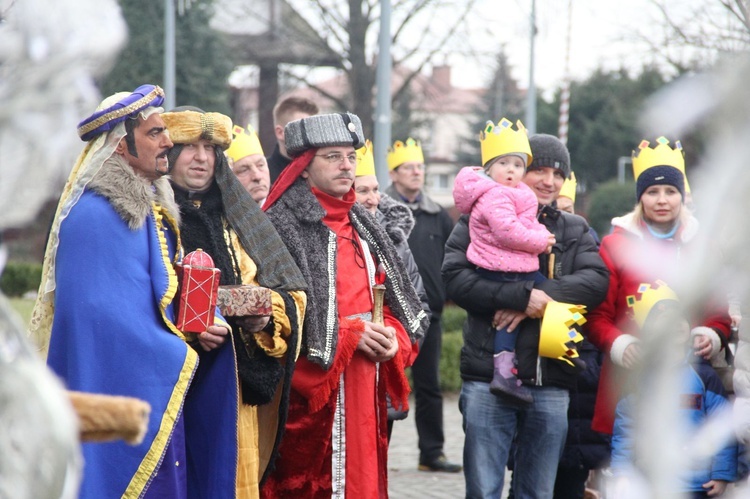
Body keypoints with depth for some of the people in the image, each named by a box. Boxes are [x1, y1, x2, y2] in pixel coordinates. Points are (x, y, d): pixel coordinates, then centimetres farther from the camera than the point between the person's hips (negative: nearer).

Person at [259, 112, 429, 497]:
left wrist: (393, 336, -2)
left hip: (365, 386, 7)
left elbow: (393, 299, 19)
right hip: (312, 387, -7)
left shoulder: (362, 227, 17)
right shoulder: (282, 226, -8)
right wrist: (348, 335, -15)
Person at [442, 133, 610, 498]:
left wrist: (542, 297, -18)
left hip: (551, 384, 3)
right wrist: (524, 295, -20)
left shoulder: (575, 231, 15)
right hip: (488, 380, -3)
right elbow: (455, 277, -11)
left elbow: (597, 280, -3)